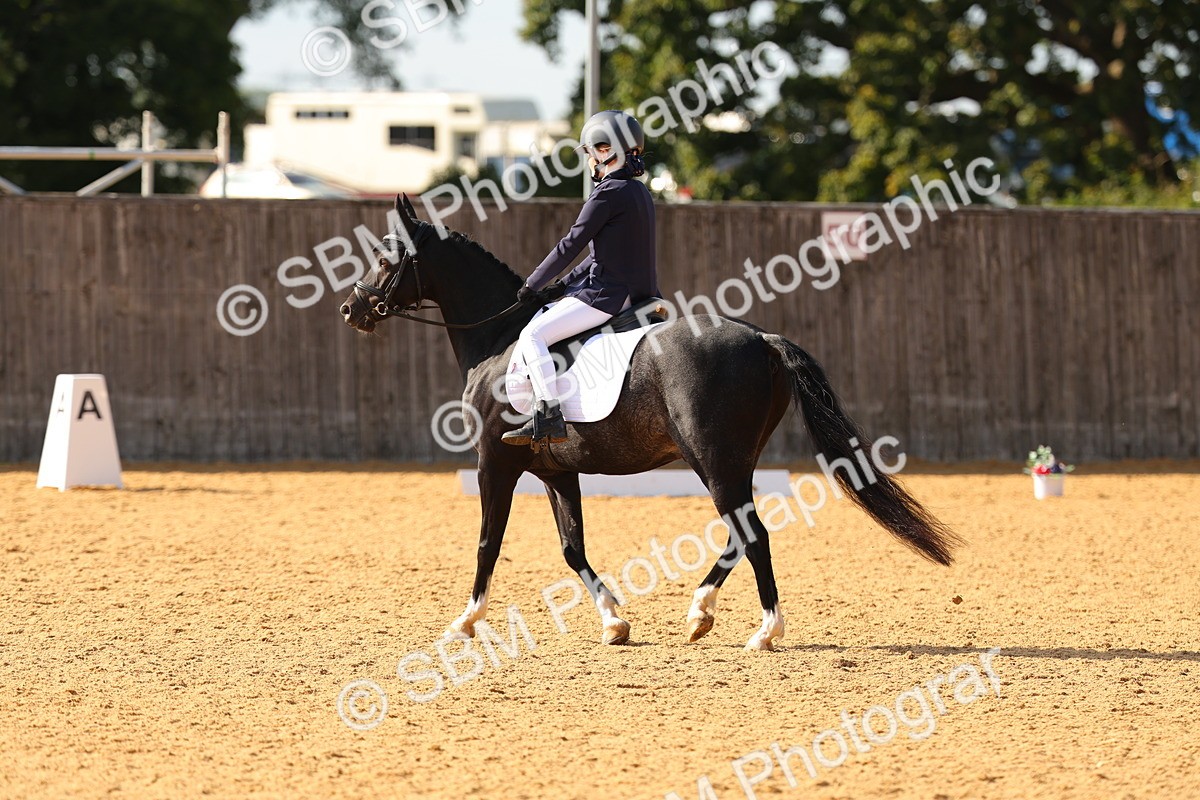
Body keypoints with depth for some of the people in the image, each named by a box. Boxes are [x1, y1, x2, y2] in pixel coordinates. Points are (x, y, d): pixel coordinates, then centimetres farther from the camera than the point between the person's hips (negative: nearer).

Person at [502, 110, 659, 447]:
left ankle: (549, 417, -21)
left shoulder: (608, 192, -14)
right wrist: (566, 284, 18)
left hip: (607, 294, -10)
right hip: (638, 292, 10)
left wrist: (532, 285, -2)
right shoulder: (640, 193, 16)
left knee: (532, 336, -13)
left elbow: (571, 245, -12)